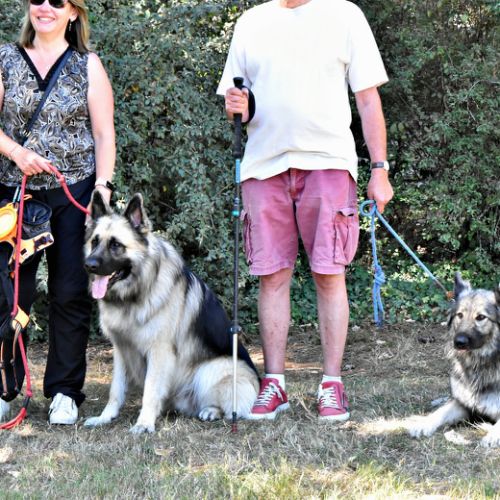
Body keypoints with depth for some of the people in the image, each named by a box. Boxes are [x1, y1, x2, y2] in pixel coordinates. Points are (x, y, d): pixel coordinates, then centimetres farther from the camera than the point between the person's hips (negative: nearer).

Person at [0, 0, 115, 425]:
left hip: (75, 192, -1)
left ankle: (65, 393, 8)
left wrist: (103, 187, -8)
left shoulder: (88, 65, 7)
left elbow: (104, 134, 3)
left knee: (71, 293, 0)